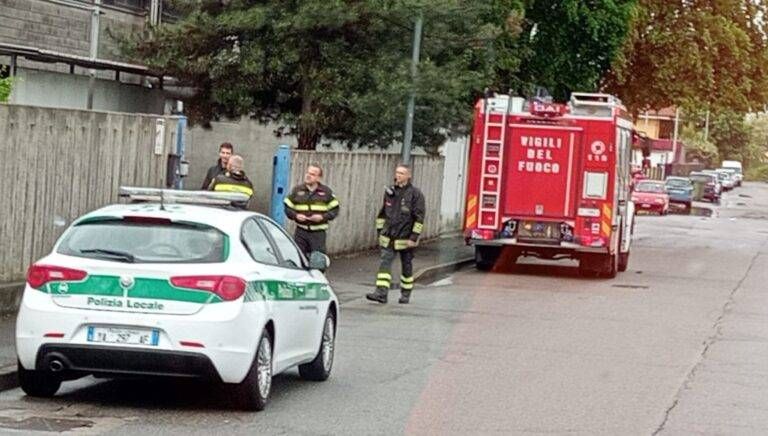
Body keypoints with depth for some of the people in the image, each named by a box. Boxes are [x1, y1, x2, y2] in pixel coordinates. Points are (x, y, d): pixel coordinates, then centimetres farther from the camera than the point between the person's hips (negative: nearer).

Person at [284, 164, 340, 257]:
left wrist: (322, 217, -12)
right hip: (301, 231, 1)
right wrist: (296, 216, -12)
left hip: (318, 232, -1)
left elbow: (335, 210, 5)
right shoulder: (297, 190, 7)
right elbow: (288, 208, 8)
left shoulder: (326, 192, 5)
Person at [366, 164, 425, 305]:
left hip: (405, 238, -4)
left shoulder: (415, 194, -7)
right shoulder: (390, 192, 8)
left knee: (406, 266, 9)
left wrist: (414, 237, -15)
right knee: (385, 263, -8)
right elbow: (382, 213, 18)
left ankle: (405, 294, 22)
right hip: (388, 237, 4)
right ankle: (381, 293, -14)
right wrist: (380, 231, 15)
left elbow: (419, 217, -9)